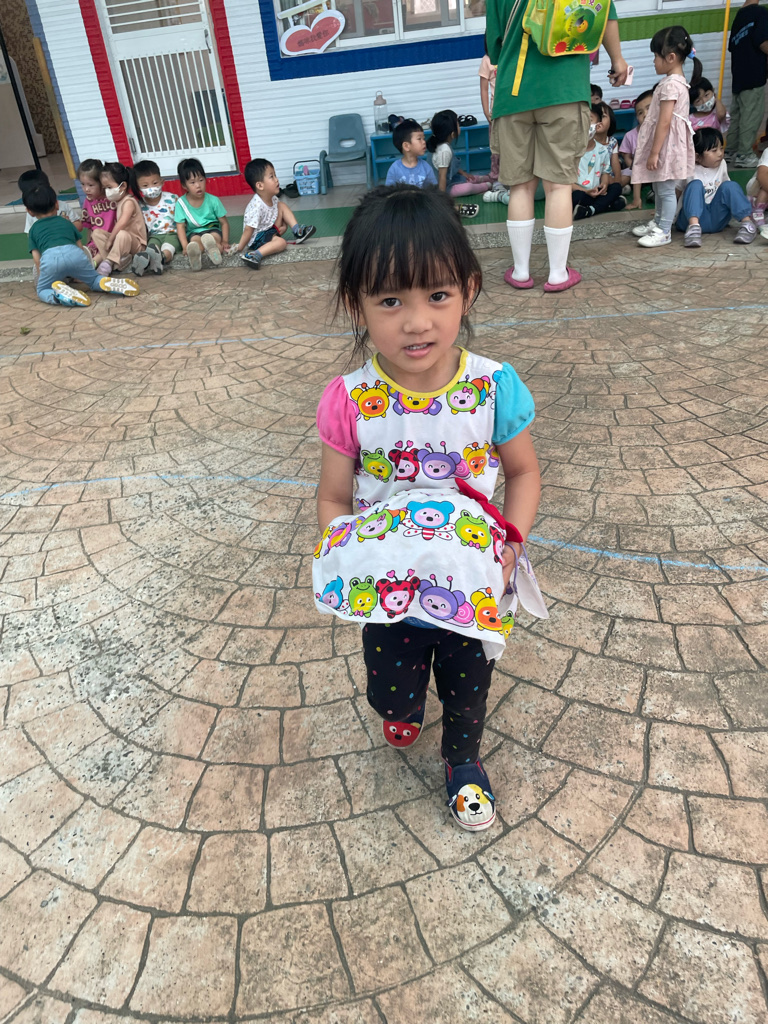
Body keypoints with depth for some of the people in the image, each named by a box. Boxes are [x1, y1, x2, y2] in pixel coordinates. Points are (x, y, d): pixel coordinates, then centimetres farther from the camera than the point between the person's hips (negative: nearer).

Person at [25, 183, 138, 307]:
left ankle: (59, 293, -19)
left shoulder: (34, 229, 28)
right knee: (95, 280, 24)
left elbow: (37, 259, 21)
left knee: (42, 290, 15)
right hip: (74, 253, 2)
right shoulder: (66, 222, 33)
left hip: (50, 257, -2)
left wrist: (41, 280, 31)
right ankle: (111, 283, -11)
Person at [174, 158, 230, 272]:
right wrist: (185, 246, -21)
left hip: (212, 230, 0)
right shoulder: (181, 203, -5)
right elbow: (180, 226, -6)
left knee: (215, 235, -35)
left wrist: (225, 241, -16)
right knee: (195, 239, -34)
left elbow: (224, 222, -2)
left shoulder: (213, 200, -5)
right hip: (193, 233, 0)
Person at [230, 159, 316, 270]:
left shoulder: (273, 199, -5)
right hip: (257, 238, -9)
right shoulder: (256, 207, -31)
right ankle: (254, 255, -41)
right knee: (281, 242, -34)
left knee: (282, 206, 5)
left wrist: (282, 225, 2)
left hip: (270, 228, 9)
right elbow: (248, 230, -27)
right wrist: (239, 248, -21)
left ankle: (298, 231, 0)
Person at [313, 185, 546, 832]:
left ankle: (463, 759, 55)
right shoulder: (350, 402, -19)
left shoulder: (495, 388, -19)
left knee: (469, 687, 20)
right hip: (388, 592, 0)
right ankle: (403, 710, 58)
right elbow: (334, 499, -8)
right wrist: (347, 562, -22)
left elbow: (523, 471, -4)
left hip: (475, 589, 0)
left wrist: (511, 542, -17)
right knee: (392, 695, 17)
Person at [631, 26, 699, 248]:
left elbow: (664, 122, -24)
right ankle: (658, 223, 33)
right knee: (659, 187, 20)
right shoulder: (677, 80, 13)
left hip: (666, 145, -10)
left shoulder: (670, 84, -19)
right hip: (665, 144, 10)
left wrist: (654, 153, -23)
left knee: (666, 189, -3)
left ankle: (664, 232, 3)